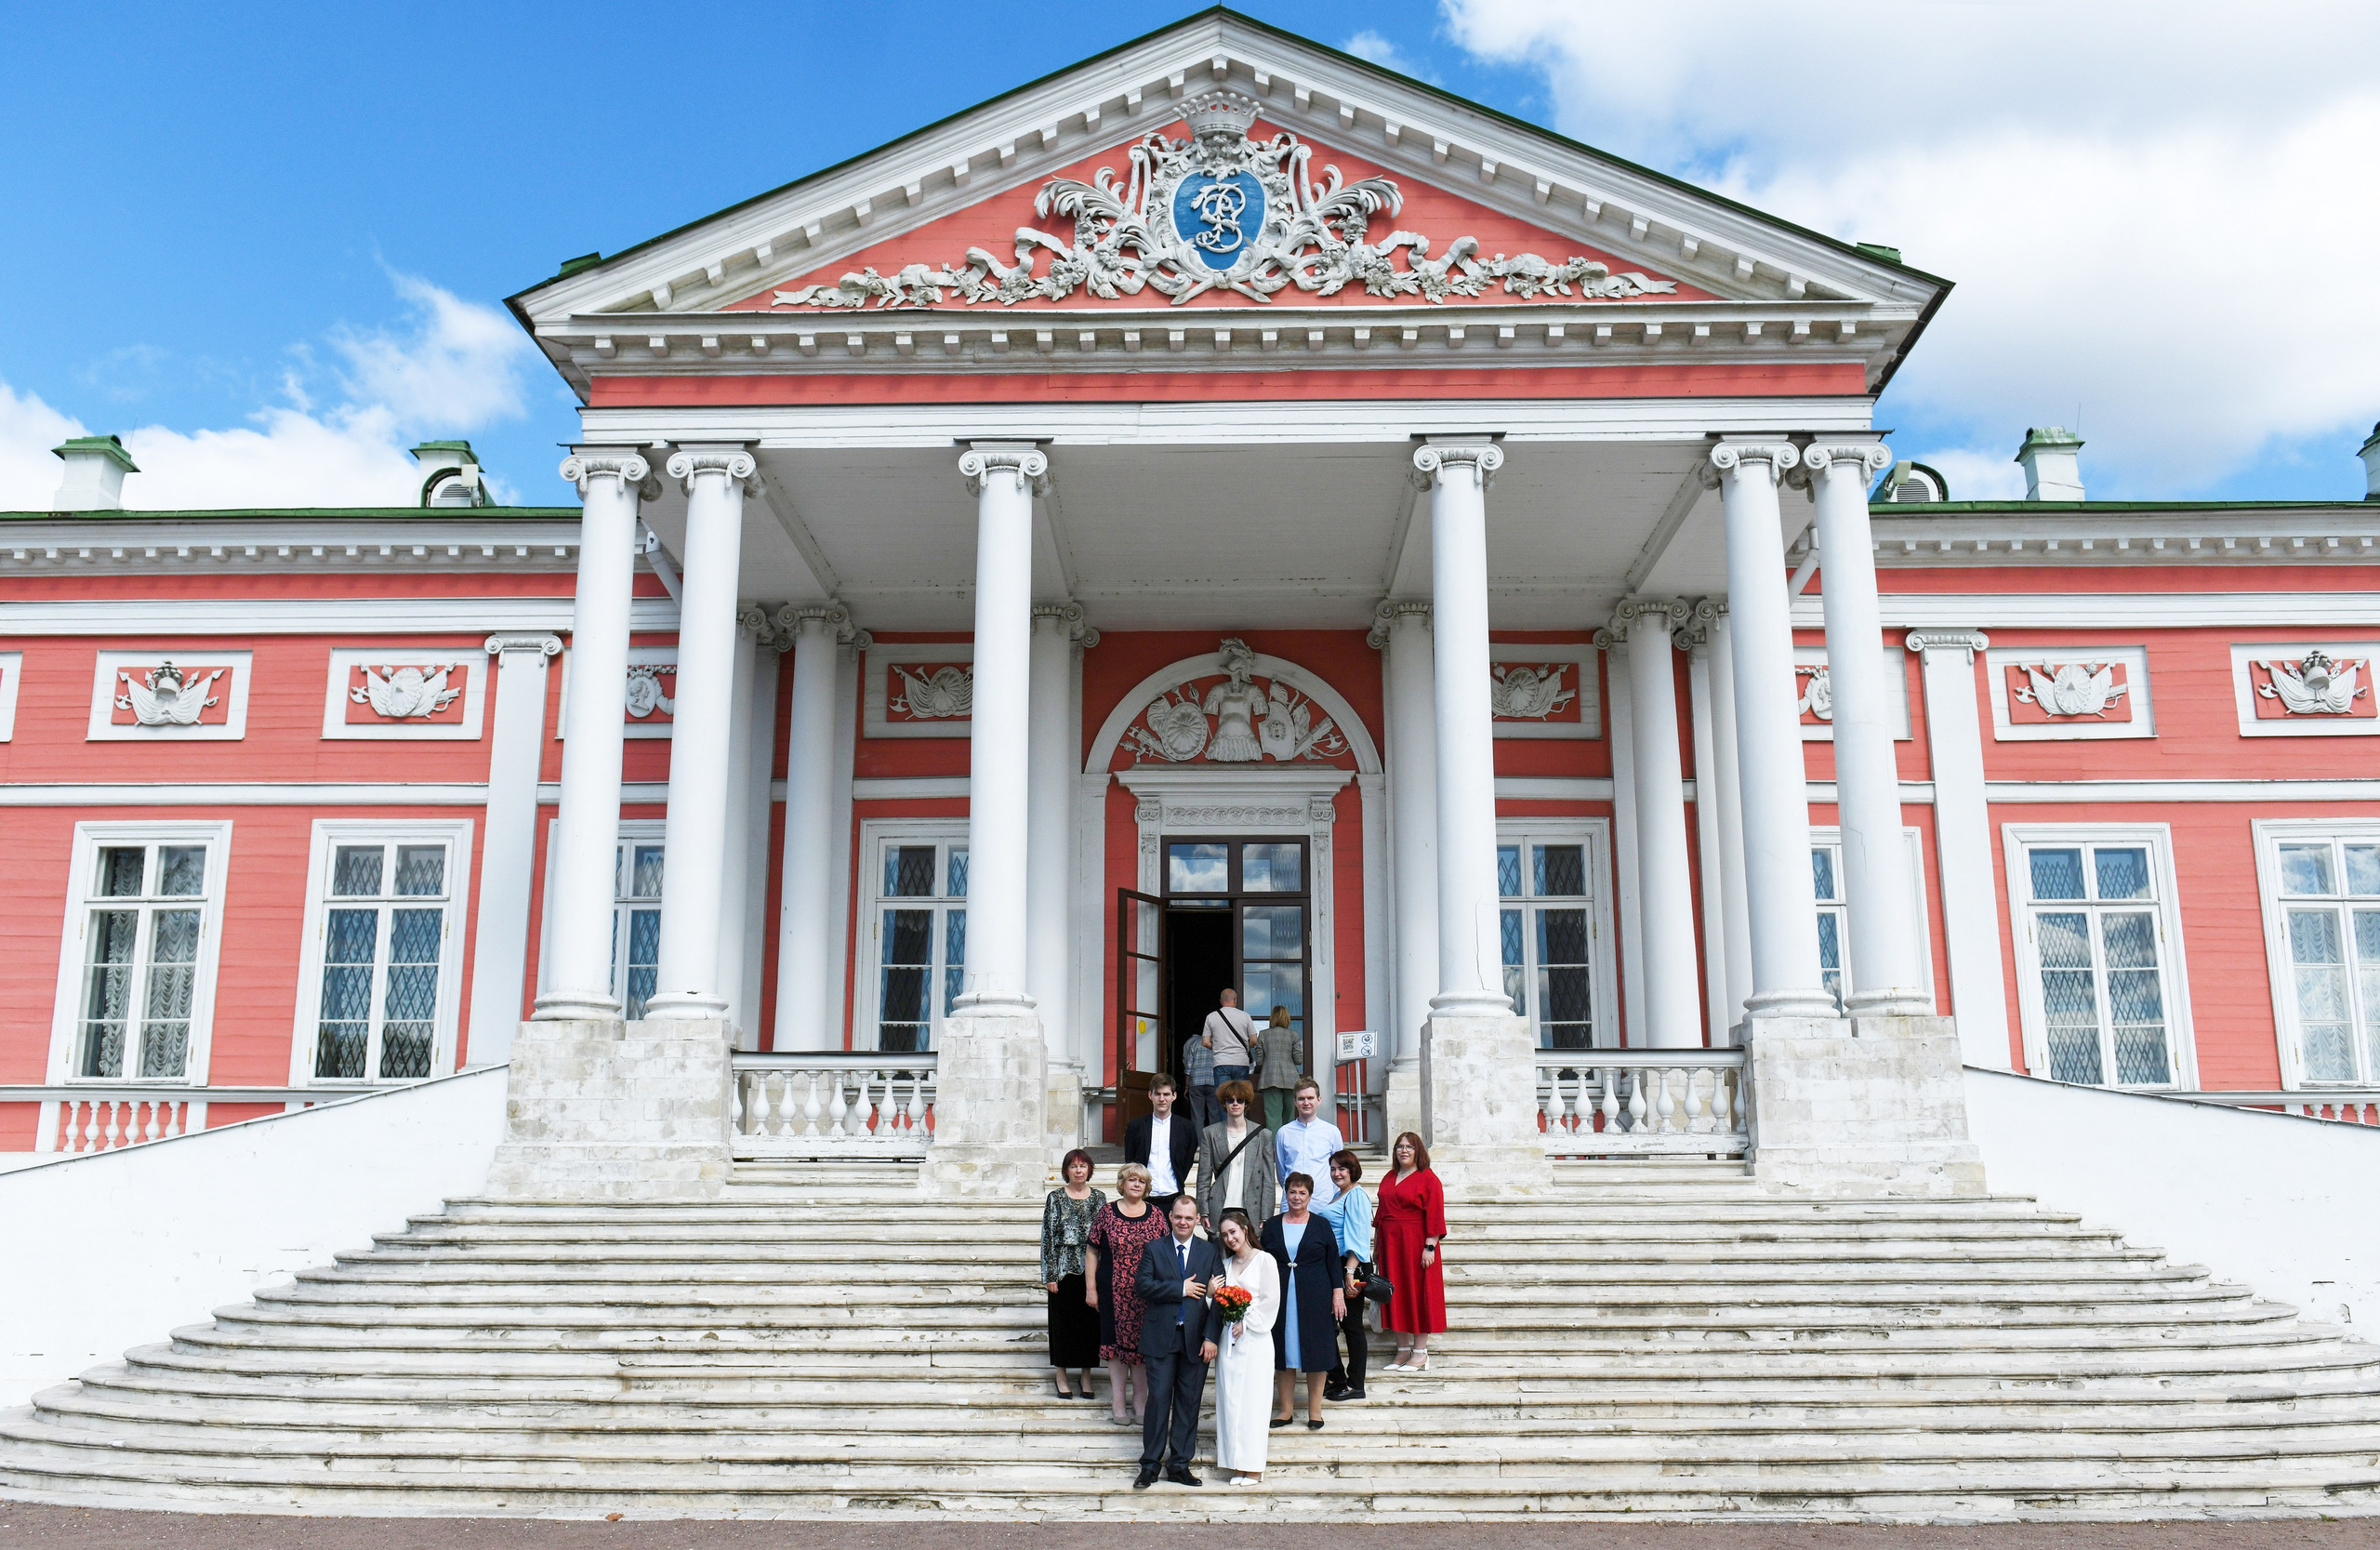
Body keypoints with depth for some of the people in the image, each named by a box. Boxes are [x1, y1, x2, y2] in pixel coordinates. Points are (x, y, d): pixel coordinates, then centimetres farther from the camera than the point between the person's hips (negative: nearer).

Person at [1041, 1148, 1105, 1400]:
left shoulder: (1099, 1198, 5)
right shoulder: (1055, 1198, -1)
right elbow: (1047, 1236, -2)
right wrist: (1050, 1275, -7)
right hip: (1064, 1269, -2)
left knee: (1090, 1320, 6)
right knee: (1062, 1321, 4)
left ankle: (1086, 1375, 18)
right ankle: (1062, 1376, 16)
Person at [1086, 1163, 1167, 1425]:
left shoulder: (1155, 1216, 3)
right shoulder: (1107, 1213, -1)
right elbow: (1093, 1251, 2)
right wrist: (1091, 1287, -1)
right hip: (1114, 1292, -1)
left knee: (1143, 1343, 5)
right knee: (1116, 1342, 5)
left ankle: (1142, 1401, 18)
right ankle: (1118, 1401, 16)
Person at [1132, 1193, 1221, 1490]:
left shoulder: (1210, 1251, 6)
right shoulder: (1154, 1248, 6)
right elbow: (1142, 1284, -7)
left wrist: (1211, 1337, -8)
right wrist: (1180, 1289, -13)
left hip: (1196, 1339, 1)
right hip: (1161, 1338, -1)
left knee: (1189, 1402, 6)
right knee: (1159, 1399, -2)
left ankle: (1179, 1464, 15)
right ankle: (1150, 1464, 7)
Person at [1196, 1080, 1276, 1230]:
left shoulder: (1263, 1135, 7)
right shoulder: (1210, 1134, 8)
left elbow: (1269, 1180, 6)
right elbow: (1204, 1177, 7)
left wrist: (1266, 1218, 0)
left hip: (1251, 1211, 0)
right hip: (1219, 1211, 0)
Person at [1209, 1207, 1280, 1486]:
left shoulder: (1264, 1260, -3)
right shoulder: (1225, 1264, 14)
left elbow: (1270, 1301, -7)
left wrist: (1246, 1322, -11)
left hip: (1254, 1338, -5)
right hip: (1228, 1338, 6)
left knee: (1252, 1400, -4)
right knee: (1229, 1400, 4)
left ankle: (1253, 1467, 0)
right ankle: (1236, 1463, 9)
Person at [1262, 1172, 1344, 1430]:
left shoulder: (1321, 1225, 3)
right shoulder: (1272, 1226, 7)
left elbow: (1333, 1262, 3)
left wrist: (1338, 1293, -5)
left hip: (1315, 1298, -2)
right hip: (1281, 1299, 2)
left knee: (1315, 1351, 2)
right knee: (1283, 1352, 5)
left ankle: (1315, 1410, 12)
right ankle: (1286, 1409, 14)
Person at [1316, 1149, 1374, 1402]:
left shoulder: (1356, 1196, -12)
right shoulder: (1338, 1196, 18)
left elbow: (1357, 1239, -19)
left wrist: (1350, 1272, -24)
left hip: (1352, 1267, -9)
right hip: (1334, 1267, 9)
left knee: (1351, 1325, -2)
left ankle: (1355, 1385, 6)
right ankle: (1337, 1380, 20)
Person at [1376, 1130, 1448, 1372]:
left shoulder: (1427, 1179, -6)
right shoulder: (1389, 1178, 13)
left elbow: (1434, 1215, -10)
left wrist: (1430, 1246, -17)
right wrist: (1379, 1246, 12)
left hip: (1416, 1246, -6)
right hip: (1391, 1245, 6)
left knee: (1418, 1294, -1)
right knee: (1396, 1296, 7)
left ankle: (1420, 1353, 6)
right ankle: (1403, 1351, 15)